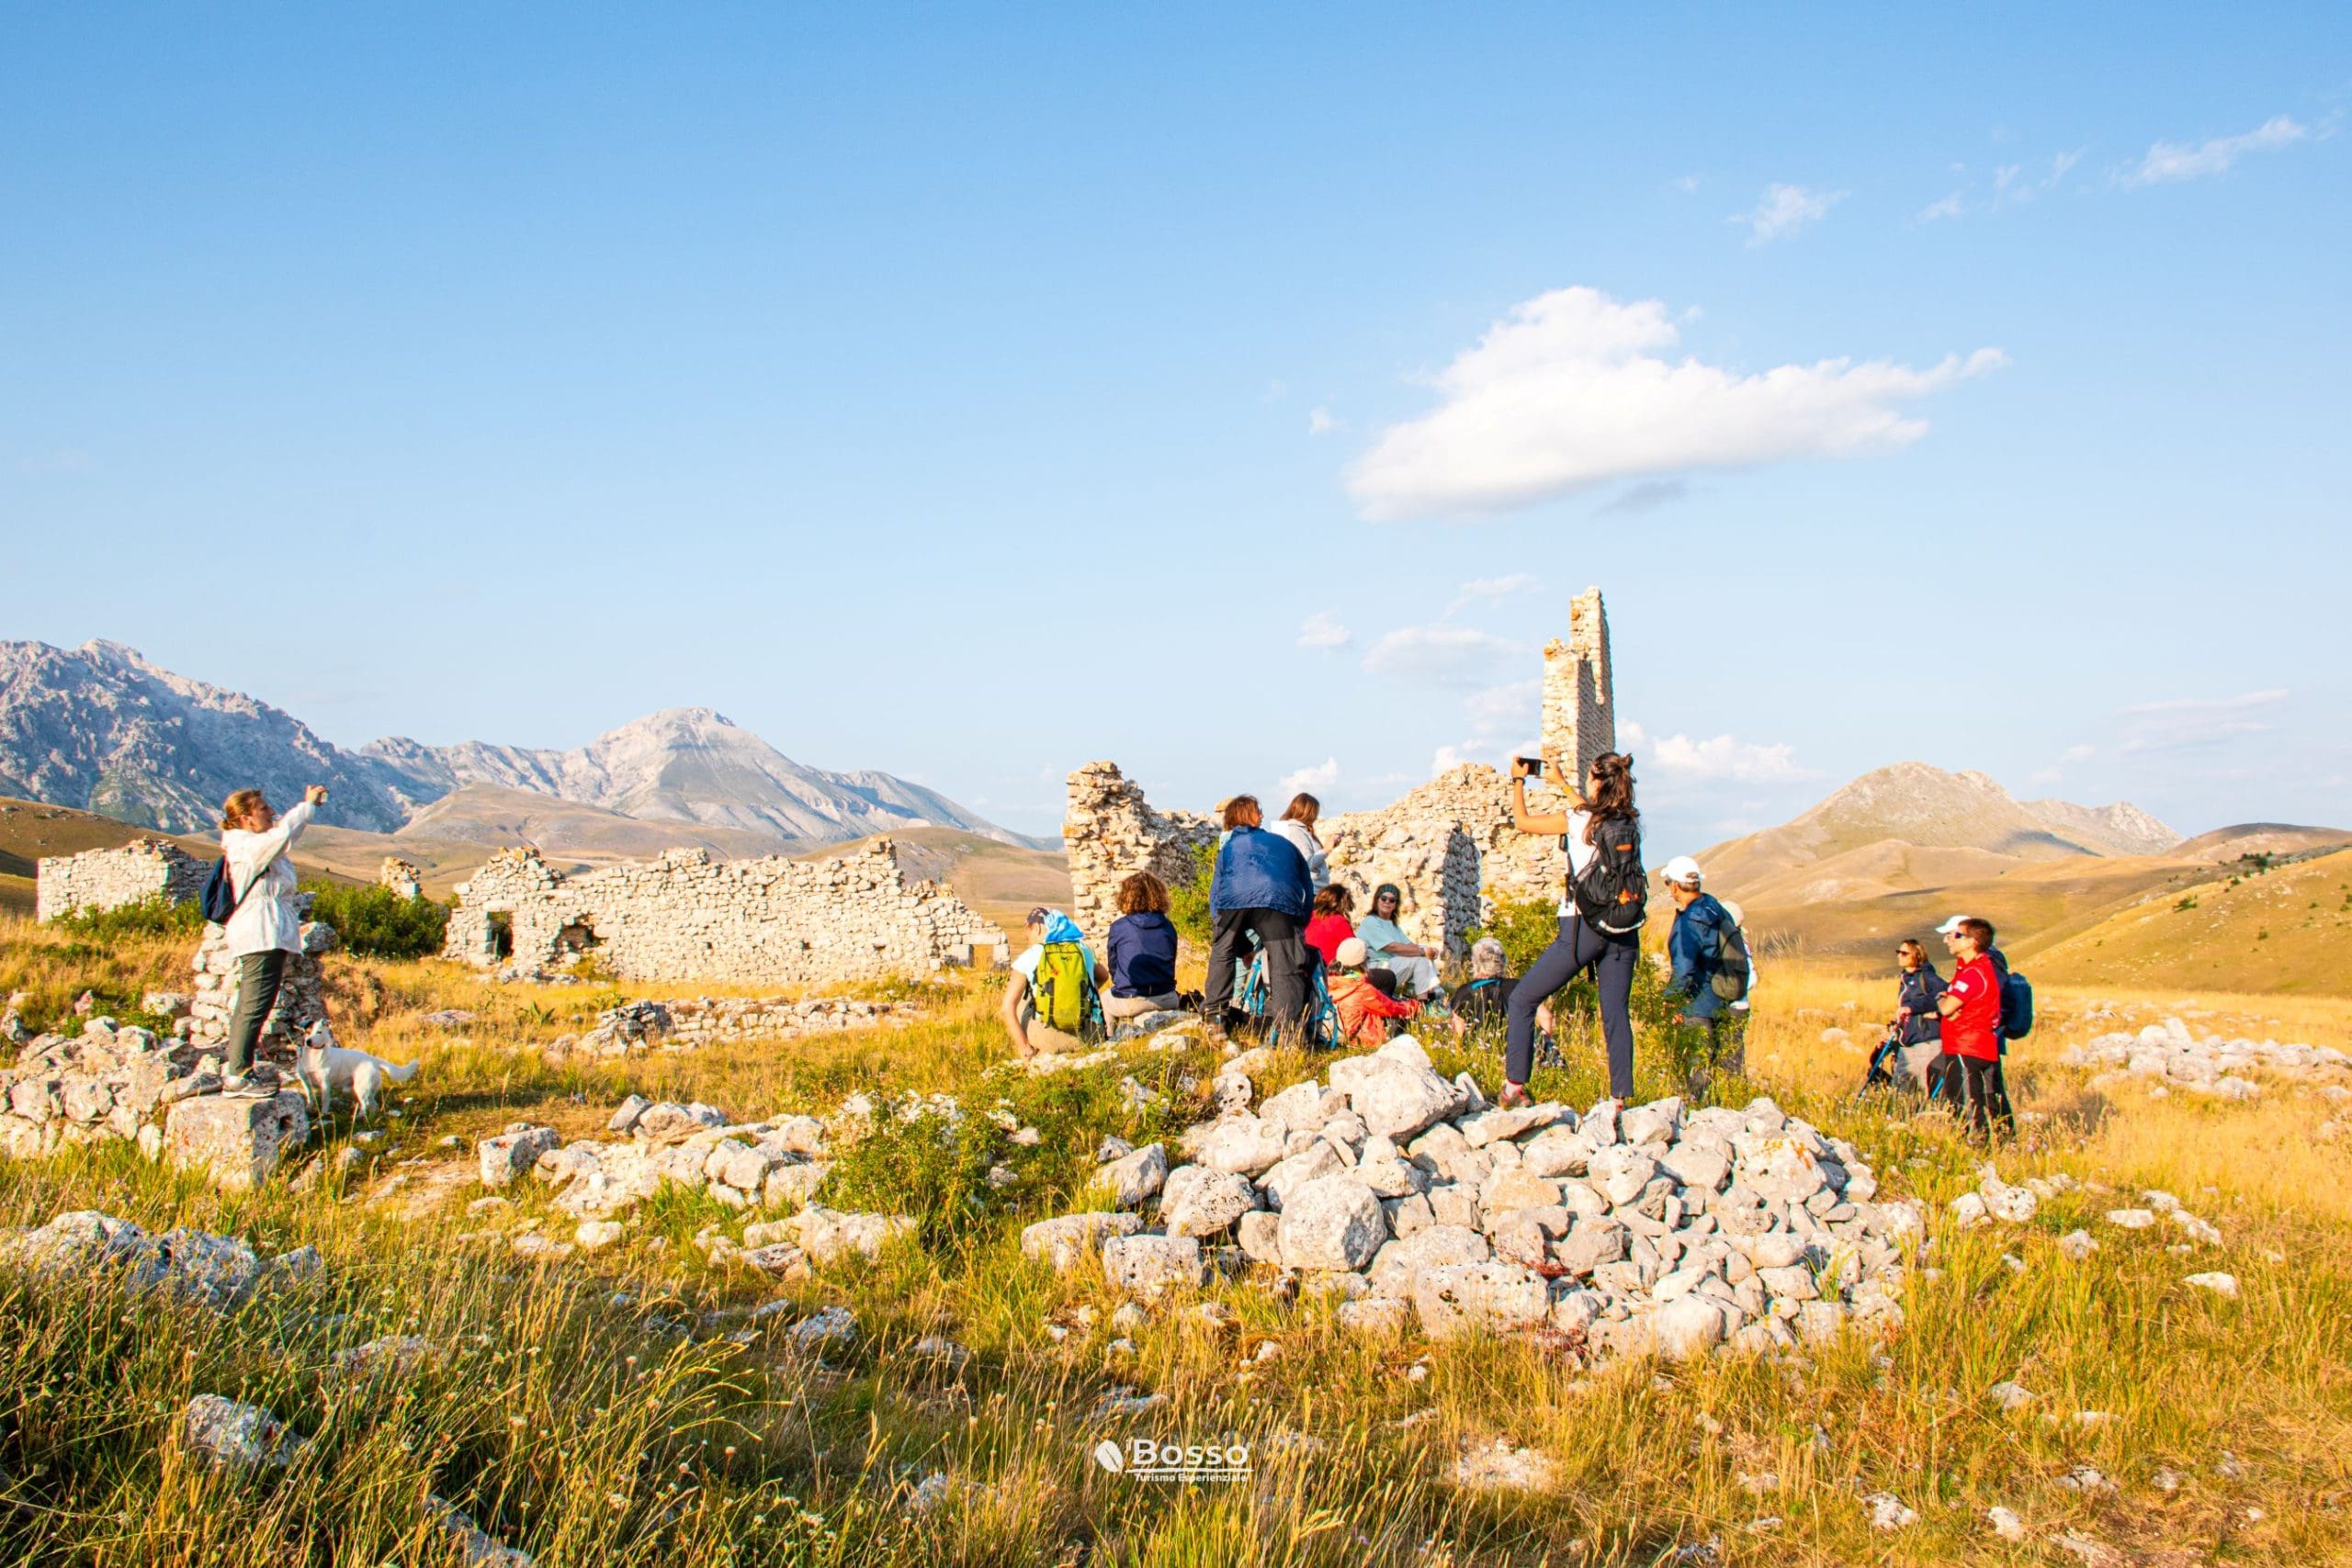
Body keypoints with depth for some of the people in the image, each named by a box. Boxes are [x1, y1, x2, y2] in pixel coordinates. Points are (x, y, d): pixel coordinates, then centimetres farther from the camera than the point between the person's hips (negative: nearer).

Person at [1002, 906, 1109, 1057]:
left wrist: (1024, 1047, -7)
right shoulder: (1083, 950, 8)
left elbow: (1008, 1007, -9)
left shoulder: (1029, 956, -3)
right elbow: (1104, 976, 31)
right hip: (1085, 1038, 4)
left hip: (1047, 1040, -4)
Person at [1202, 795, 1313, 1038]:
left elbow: (1215, 892, 30)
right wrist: (1301, 924, 44)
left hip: (1233, 899, 1)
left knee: (1222, 955, 22)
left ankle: (1215, 1019, 20)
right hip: (1279, 899, 0)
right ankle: (1288, 1031, -13)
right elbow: (1308, 892, 37)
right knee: (1285, 967, -1)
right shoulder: (1286, 844, 37)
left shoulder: (1229, 846, 34)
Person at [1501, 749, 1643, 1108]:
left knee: (1522, 1000, 6)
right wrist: (1561, 780, 38)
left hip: (1582, 928, -5)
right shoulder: (1629, 822, 7)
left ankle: (1515, 1086, 3)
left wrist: (1518, 781, 21)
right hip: (1623, 931, 5)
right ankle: (1621, 1099, 3)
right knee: (1616, 1015, 7)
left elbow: (1522, 821, 7)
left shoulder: (1576, 820, -7)